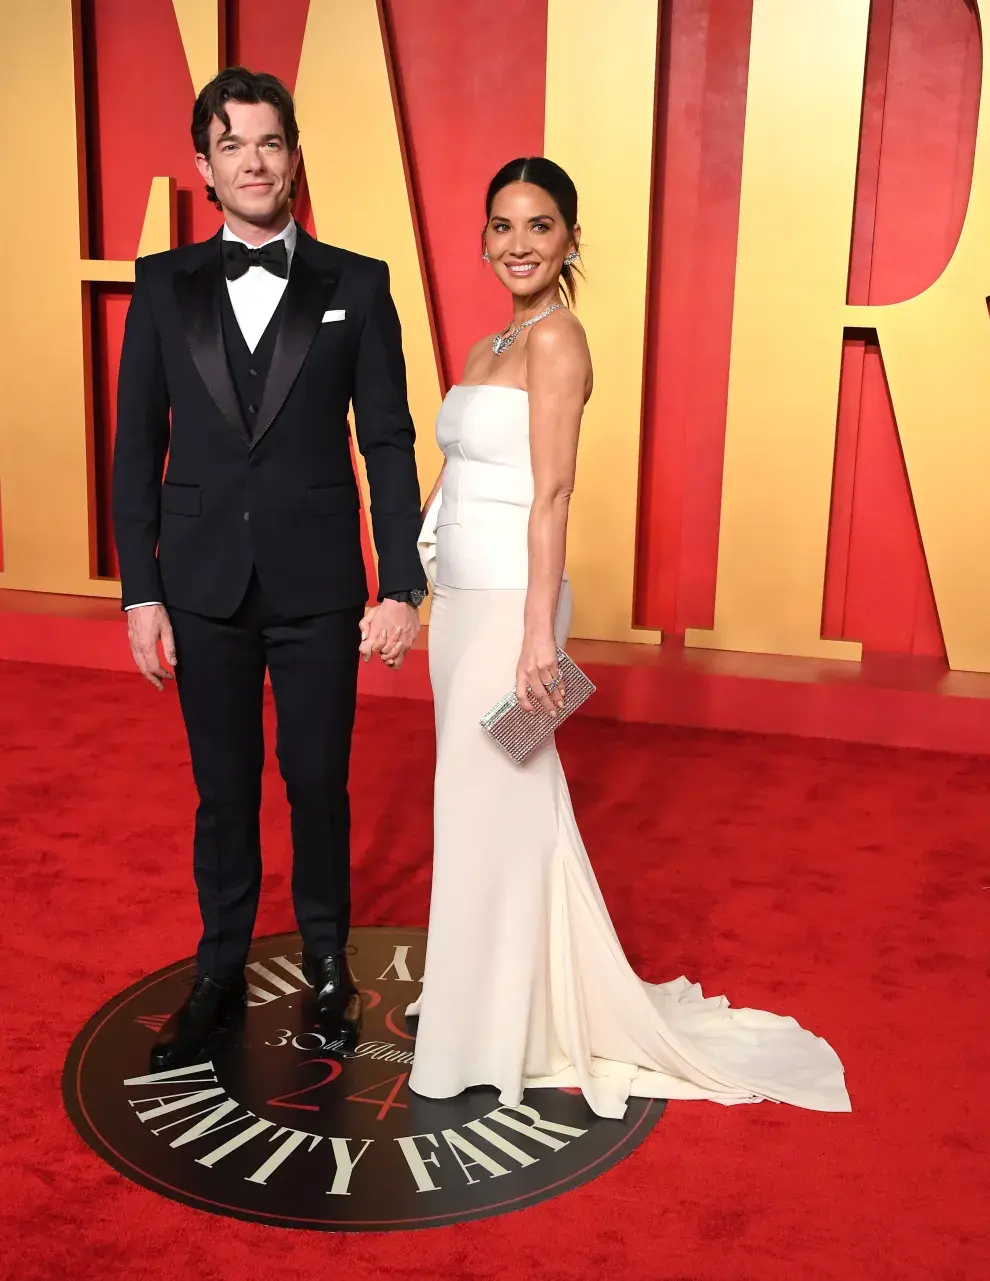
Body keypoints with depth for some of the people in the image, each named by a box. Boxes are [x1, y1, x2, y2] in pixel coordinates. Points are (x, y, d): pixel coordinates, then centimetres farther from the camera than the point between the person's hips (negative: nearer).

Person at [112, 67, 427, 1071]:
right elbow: (137, 444, 4)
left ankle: (326, 959, 33)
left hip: (319, 587, -1)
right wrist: (140, 590, -1)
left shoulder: (356, 286, 0)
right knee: (223, 789, 13)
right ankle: (220, 971, 31)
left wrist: (402, 587, -6)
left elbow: (389, 444, -1)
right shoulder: (163, 285, 4)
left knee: (318, 781, 10)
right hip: (204, 589, 1)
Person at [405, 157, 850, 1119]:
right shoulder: (489, 348, 15)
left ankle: (500, 1033, 17)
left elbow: (552, 493, -18)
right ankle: (475, 994, 35)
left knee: (498, 805, 1)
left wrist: (537, 634, -23)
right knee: (474, 802, 18)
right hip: (461, 599, 9)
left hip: (507, 601, -9)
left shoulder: (555, 337, -11)